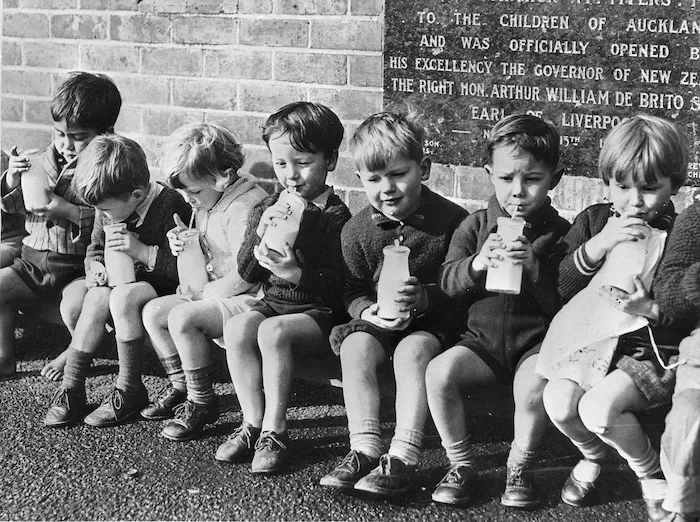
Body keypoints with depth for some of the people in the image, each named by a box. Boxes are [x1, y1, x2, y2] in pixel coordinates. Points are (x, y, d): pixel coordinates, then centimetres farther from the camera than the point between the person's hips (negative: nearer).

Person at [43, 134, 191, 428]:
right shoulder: (110, 208, 1)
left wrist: (144, 252, -27)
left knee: (123, 296, -32)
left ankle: (129, 391, -18)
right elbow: (95, 247, 19)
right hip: (123, 283, 6)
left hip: (164, 289, -6)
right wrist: (95, 267, -4)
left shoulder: (170, 208, -22)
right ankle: (71, 387, -17)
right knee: (96, 298, -24)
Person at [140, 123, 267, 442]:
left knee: (182, 317, -26)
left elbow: (245, 277, -24)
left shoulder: (246, 209, -22)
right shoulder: (207, 204, 10)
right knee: (153, 312, 4)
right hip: (213, 293, 10)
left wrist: (200, 292, -12)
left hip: (248, 300, -10)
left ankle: (201, 403, -13)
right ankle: (180, 388, 13)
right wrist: (187, 246, 3)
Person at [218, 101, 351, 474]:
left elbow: (337, 283, -13)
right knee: (237, 328, -23)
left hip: (319, 311, -5)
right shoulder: (268, 208, 12)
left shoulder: (335, 217, -6)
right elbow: (247, 273, 8)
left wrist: (296, 273, -28)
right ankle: (252, 423, -14)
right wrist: (260, 233, -9)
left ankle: (274, 431, -21)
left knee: (273, 331, -32)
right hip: (273, 302, 6)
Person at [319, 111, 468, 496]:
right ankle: (364, 449, -27)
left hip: (435, 320, -3)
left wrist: (425, 296, -28)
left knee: (411, 350, -33)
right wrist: (367, 311, -18)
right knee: (355, 347, -26)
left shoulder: (452, 220, -9)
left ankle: (403, 456, -34)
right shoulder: (357, 230, 1)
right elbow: (352, 291, 5)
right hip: (378, 319, 4)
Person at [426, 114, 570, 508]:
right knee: (440, 371, -23)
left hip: (537, 341, -3)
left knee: (534, 382, -34)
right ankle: (461, 464, -5)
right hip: (483, 339, 3)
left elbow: (562, 302, -8)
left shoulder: (560, 234, -2)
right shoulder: (477, 226, 8)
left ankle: (521, 468, -8)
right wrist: (476, 264, -19)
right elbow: (447, 280, 1)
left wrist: (533, 268, -23)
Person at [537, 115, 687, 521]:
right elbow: (563, 287, 2)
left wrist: (651, 309, -22)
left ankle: (653, 474, 2)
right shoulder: (593, 220, 8)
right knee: (559, 401, -20)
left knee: (598, 407, -27)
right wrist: (598, 244, -12)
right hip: (593, 340, 4)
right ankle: (594, 455, 15)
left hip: (653, 349, -4)